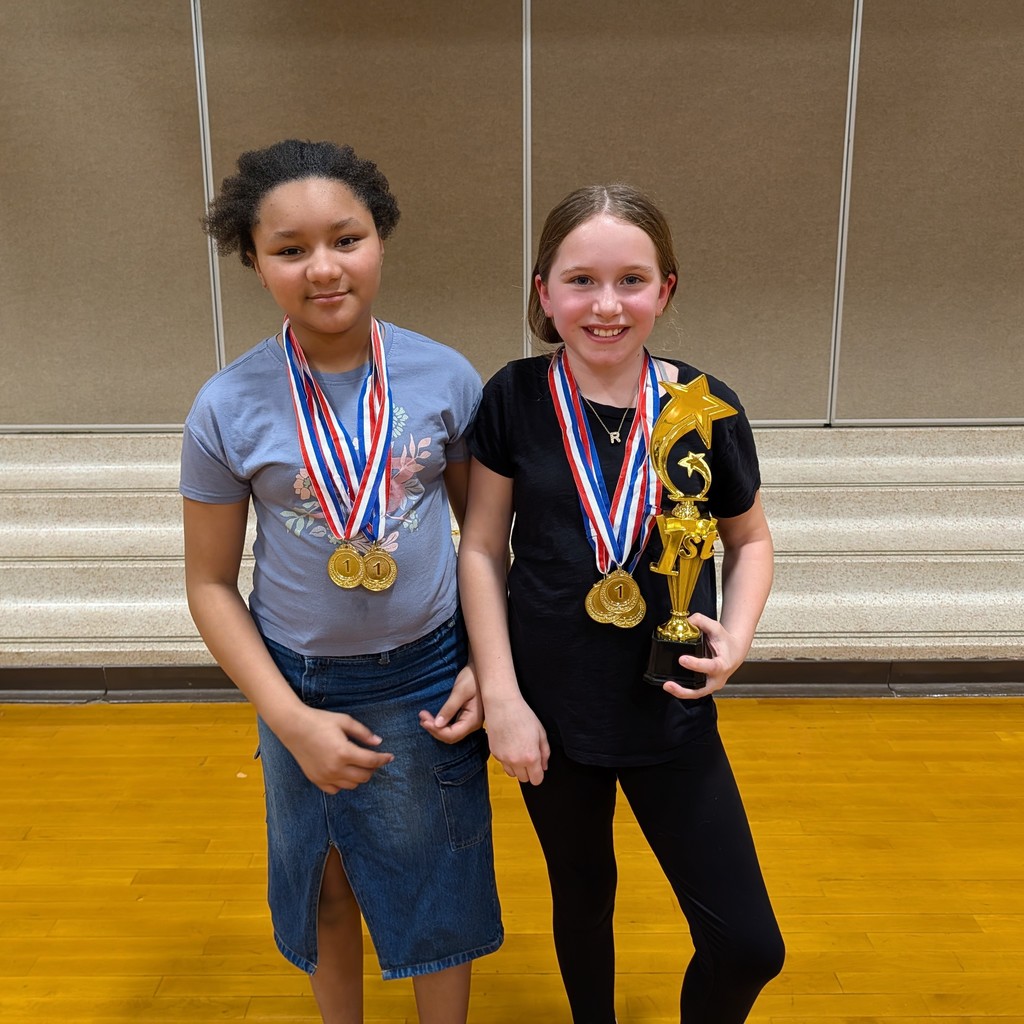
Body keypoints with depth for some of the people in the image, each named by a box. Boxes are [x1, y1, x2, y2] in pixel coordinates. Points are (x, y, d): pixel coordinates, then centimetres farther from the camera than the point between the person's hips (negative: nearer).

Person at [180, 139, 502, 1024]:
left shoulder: (447, 377, -11)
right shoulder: (228, 409, -13)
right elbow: (211, 585, -5)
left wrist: (489, 666, -6)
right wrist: (292, 719, -12)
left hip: (429, 676, 0)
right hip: (301, 684, 1)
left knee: (439, 891, 16)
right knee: (324, 886, 22)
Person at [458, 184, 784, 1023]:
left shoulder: (708, 408, -8)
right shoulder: (515, 400, -9)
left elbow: (750, 539, 7)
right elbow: (483, 549, -4)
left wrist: (736, 635, -10)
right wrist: (501, 697, -8)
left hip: (670, 717, 0)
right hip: (551, 714, 0)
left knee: (749, 946, 5)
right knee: (582, 892, 22)